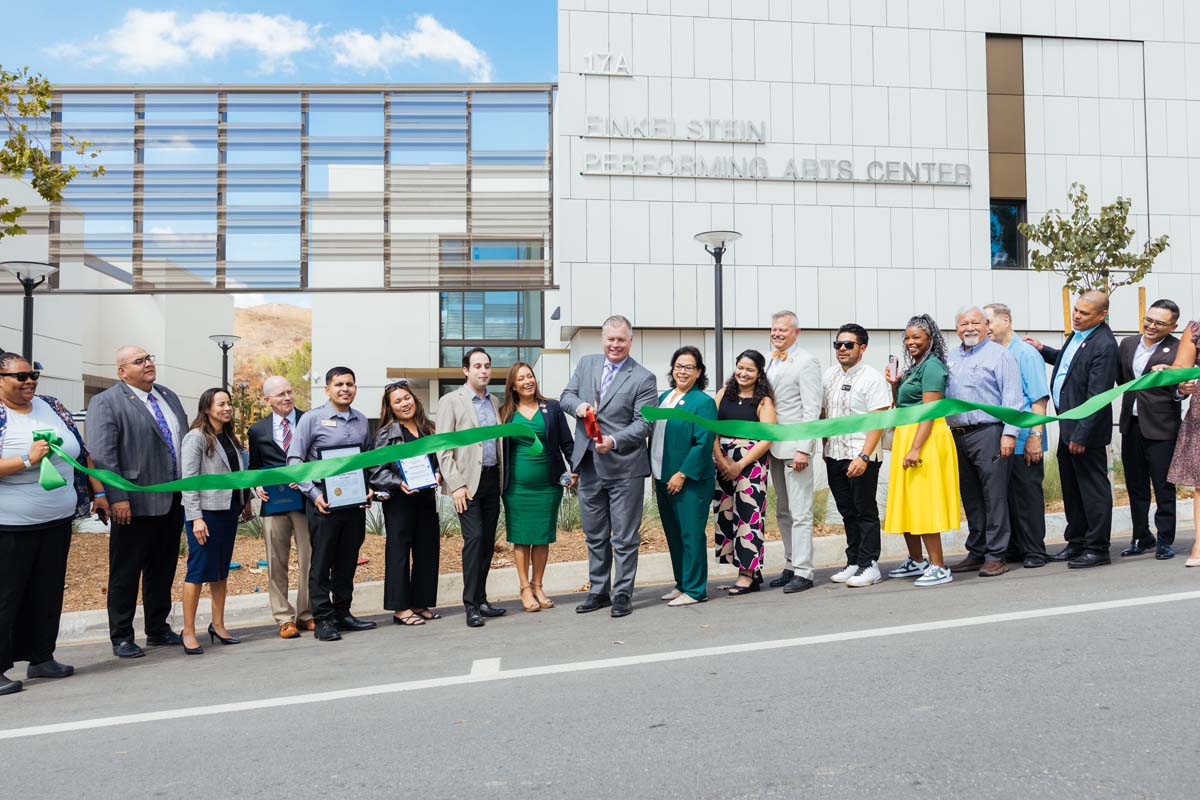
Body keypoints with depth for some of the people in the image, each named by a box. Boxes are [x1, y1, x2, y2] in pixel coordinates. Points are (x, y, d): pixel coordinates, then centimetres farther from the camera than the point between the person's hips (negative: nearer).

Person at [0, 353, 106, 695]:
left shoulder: (51, 407, 9)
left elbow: (82, 452, 15)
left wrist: (98, 492, 12)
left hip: (57, 521, 6)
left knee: (48, 593, 12)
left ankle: (41, 658, 24)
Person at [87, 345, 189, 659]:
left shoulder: (169, 396, 14)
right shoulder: (106, 402, -8)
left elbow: (185, 441, 18)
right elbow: (102, 454, -15)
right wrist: (117, 497, -21)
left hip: (174, 501, 7)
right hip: (136, 504, -7)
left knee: (163, 570, 16)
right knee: (125, 573, 5)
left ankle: (158, 630, 28)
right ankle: (121, 638, 16)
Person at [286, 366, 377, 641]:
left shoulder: (362, 421, 10)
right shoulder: (312, 419, -4)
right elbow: (294, 460, -6)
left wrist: (369, 489, 3)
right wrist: (314, 493, -13)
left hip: (355, 501, 5)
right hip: (324, 501, -4)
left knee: (348, 561, 12)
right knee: (322, 562, 0)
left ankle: (342, 613, 23)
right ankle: (323, 620, 8)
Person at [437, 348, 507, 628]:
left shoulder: (494, 402, 15)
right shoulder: (451, 401, -2)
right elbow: (442, 448, -7)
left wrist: (502, 478, 11)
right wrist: (456, 484, -14)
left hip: (492, 480, 6)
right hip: (468, 481, -6)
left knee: (488, 541, 8)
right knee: (474, 538, -12)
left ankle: (480, 600, 18)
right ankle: (471, 605, -4)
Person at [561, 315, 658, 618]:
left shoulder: (643, 378, -6)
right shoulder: (586, 365, 10)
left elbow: (643, 422, -11)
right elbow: (566, 396, 10)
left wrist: (614, 441, -25)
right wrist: (578, 405, -13)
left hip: (624, 467, -5)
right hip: (589, 466, 5)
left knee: (625, 537, 3)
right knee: (594, 535, 16)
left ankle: (622, 594, 15)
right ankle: (598, 592, 28)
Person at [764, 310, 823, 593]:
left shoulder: (806, 362, -8)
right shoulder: (771, 361, 15)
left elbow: (812, 410, -13)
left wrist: (803, 449, -18)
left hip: (795, 446, -8)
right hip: (774, 447, 8)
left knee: (800, 513, -5)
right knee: (783, 512, 12)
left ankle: (803, 572, 0)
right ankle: (790, 566, 21)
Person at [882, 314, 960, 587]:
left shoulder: (932, 366, -10)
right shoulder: (912, 367, 17)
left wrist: (915, 449, -23)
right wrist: (894, 384, 7)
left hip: (925, 440, -10)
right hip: (905, 437, 10)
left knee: (923, 502, -8)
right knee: (907, 502, 14)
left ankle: (939, 567, -1)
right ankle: (916, 562, 25)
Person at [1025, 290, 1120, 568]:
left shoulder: (1104, 346, -20)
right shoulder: (1079, 333, 8)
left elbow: (1097, 397, -23)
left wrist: (1081, 435, -23)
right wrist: (1044, 350, 16)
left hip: (1086, 429, -10)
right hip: (1068, 425, 10)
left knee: (1093, 488, 1)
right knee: (1071, 488, 18)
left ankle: (1097, 549, 12)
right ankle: (1077, 542, 31)